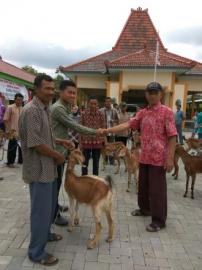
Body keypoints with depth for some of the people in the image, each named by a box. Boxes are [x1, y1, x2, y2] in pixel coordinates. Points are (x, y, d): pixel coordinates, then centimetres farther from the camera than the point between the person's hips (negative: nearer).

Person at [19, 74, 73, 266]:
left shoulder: (44, 108, 11)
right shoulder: (31, 110, -20)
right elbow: (35, 143, -25)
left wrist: (60, 141, 9)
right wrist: (58, 156, -14)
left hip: (48, 167, 10)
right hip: (39, 169, -10)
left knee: (50, 205, 23)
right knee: (41, 209, 2)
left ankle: (45, 233, 44)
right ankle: (36, 252, 20)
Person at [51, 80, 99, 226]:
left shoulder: (65, 107, 14)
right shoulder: (58, 108, -20)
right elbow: (74, 126, -23)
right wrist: (95, 132, -17)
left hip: (61, 150, 10)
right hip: (56, 151, -10)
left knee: (58, 181, 20)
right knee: (56, 182, 0)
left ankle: (54, 206, 36)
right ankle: (54, 213, 13)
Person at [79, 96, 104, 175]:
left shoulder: (100, 114, -2)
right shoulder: (84, 114, -6)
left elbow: (103, 128, 4)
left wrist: (103, 141, 2)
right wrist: (80, 142, -5)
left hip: (97, 142, 1)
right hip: (86, 142, -1)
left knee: (96, 163, 12)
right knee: (85, 163, 8)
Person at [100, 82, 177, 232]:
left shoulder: (167, 112, -9)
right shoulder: (142, 113, 9)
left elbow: (172, 136, -13)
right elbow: (128, 125, 0)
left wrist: (170, 158, -18)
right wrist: (108, 130, -10)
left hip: (159, 158, -6)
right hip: (144, 157, 6)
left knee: (157, 189, 2)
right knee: (143, 185, 19)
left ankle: (159, 220, 16)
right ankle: (145, 209, 41)